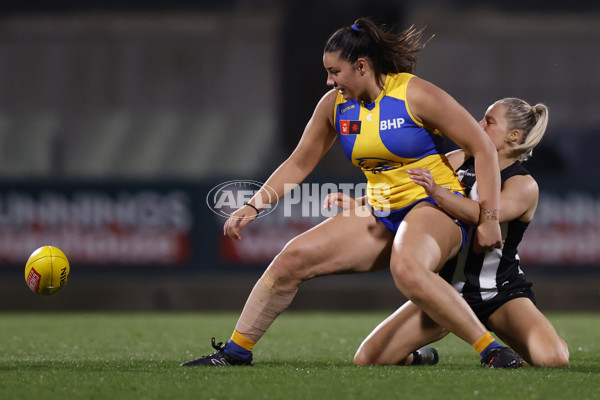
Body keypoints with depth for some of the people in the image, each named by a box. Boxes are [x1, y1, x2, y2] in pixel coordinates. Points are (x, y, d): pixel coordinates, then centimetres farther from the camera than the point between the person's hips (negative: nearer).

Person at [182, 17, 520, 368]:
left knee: (406, 269, -40)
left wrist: (488, 217, -16)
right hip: (381, 215, 7)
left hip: (435, 207, -7)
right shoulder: (335, 104, 4)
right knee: (293, 258, -5)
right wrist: (253, 207, 5)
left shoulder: (416, 95, -14)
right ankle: (237, 351, 9)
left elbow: (483, 148, -12)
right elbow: (299, 164, 15)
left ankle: (492, 350, -35)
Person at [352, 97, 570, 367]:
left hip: (501, 292, -4)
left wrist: (435, 191, -46)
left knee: (552, 360, -32)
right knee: (367, 359, -10)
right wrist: (358, 204, -1)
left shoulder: (524, 185, -12)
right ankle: (421, 359, 24)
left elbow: (481, 214, -31)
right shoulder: (462, 161, 3)